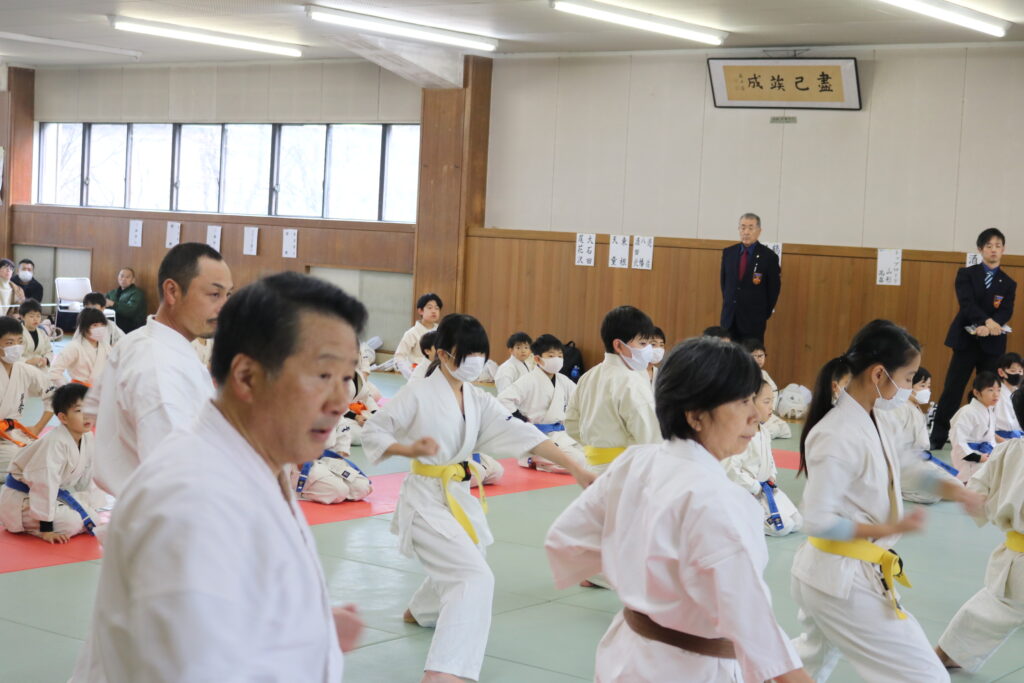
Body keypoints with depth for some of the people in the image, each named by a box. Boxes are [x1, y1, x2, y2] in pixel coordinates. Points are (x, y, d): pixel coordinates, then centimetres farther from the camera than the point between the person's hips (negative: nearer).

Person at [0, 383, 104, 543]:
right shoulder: (56, 442, -30)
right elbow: (45, 484, -32)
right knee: (72, 522, -27)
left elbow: (87, 479, 5)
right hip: (23, 499, -9)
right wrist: (46, 529, -31)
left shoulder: (88, 437, -5)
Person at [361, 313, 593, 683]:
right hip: (425, 499, -8)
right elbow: (372, 432, -10)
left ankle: (420, 611, 61)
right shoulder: (418, 393, -14)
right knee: (475, 577, -23)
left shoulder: (478, 400, 3)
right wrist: (410, 449, -29)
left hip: (459, 497, 8)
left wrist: (575, 468, -12)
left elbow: (520, 433, -4)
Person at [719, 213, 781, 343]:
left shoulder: (768, 256, -7)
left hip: (754, 319, -4)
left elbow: (774, 288, 0)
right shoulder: (728, 252, 6)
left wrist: (765, 314, 2)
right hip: (729, 317, 4)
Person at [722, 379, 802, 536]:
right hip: (747, 492, -9)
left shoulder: (764, 432, 5)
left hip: (766, 489, 9)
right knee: (782, 526, -16)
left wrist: (772, 477, 5)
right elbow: (730, 470, -28)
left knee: (796, 523, 8)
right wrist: (755, 488, -18)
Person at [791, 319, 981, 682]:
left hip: (826, 571, 10)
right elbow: (816, 520, -24)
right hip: (846, 581, -10)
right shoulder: (839, 435, -25)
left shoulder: (868, 421, 4)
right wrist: (889, 529, -22)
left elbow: (903, 465, 16)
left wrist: (954, 489, -1)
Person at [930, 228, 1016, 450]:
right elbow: (967, 303, -11)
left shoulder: (1008, 284, 9)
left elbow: (1006, 312, -4)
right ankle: (937, 439, 2)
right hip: (966, 340, -2)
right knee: (952, 390, -3)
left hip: (993, 344, 2)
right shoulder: (966, 274, 4)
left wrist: (988, 328, -23)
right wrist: (987, 321, -27)